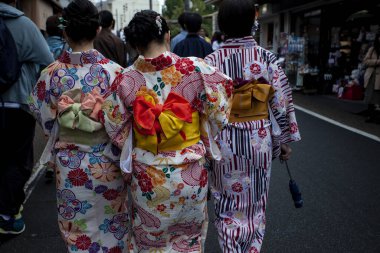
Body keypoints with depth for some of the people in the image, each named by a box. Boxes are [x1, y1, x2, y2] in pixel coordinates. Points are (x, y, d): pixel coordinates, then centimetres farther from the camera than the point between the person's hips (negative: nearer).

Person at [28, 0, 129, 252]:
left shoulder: (51, 73, -9)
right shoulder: (113, 71, -14)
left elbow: (46, 120, 1)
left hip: (68, 164, 1)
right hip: (106, 163, -1)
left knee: (77, 230, 20)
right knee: (111, 226, 19)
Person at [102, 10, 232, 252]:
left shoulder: (125, 80, -11)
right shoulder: (196, 69, -15)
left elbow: (116, 131, -1)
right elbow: (219, 114, -5)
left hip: (147, 177, 1)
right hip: (190, 174, 0)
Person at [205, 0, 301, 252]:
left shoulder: (212, 60, -9)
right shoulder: (267, 57, -6)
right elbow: (280, 102, -3)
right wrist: (283, 139, 8)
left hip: (225, 141, -1)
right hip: (258, 140, 2)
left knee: (230, 204, 15)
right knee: (255, 204, 19)